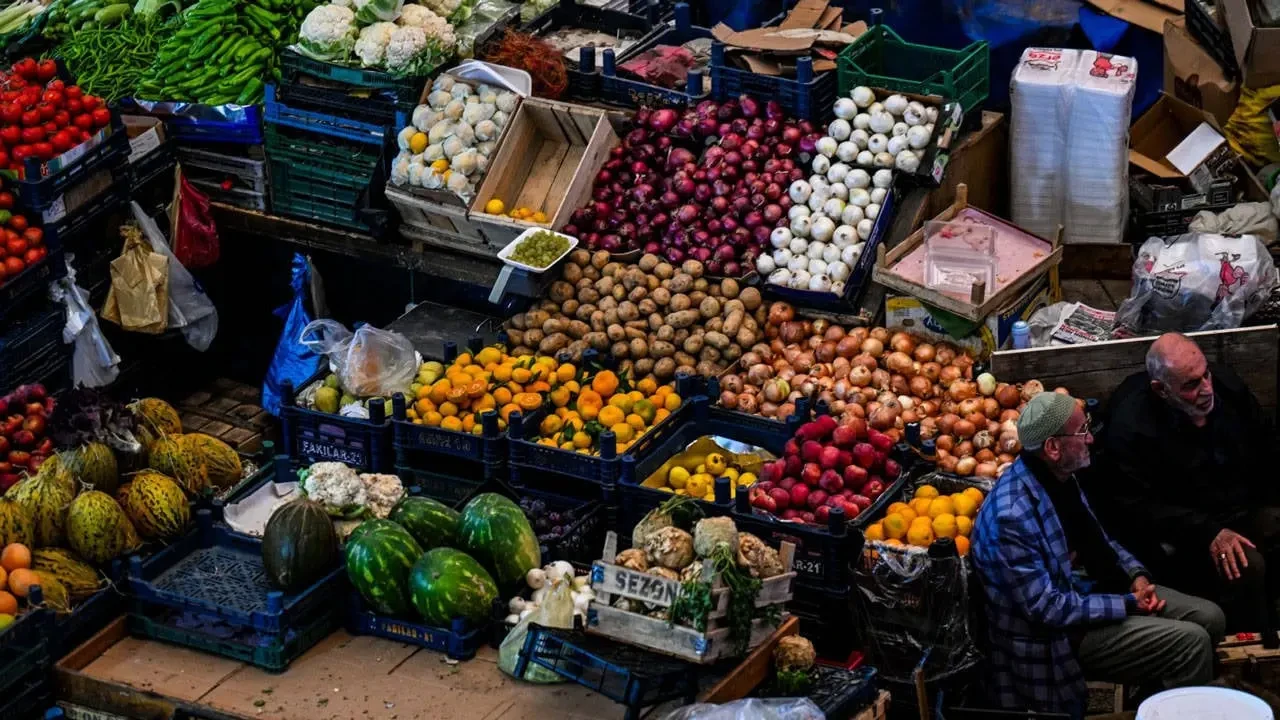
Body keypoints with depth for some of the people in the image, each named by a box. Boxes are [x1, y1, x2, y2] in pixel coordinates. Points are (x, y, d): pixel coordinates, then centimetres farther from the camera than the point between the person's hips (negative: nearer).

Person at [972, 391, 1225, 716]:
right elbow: (1048, 608, -27)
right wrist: (1127, 605, -20)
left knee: (1209, 618, 5)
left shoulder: (1059, 476, 0)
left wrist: (1136, 574, -1)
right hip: (1063, 633, -9)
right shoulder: (1012, 517, -29)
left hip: (1093, 589, 10)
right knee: (1190, 642, -18)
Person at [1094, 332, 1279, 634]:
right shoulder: (1129, 429, -20)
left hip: (1248, 512, 6)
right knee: (1244, 567, -32)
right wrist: (1208, 533, -27)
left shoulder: (1225, 385, -2)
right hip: (1182, 530, -6)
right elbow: (1137, 508, -19)